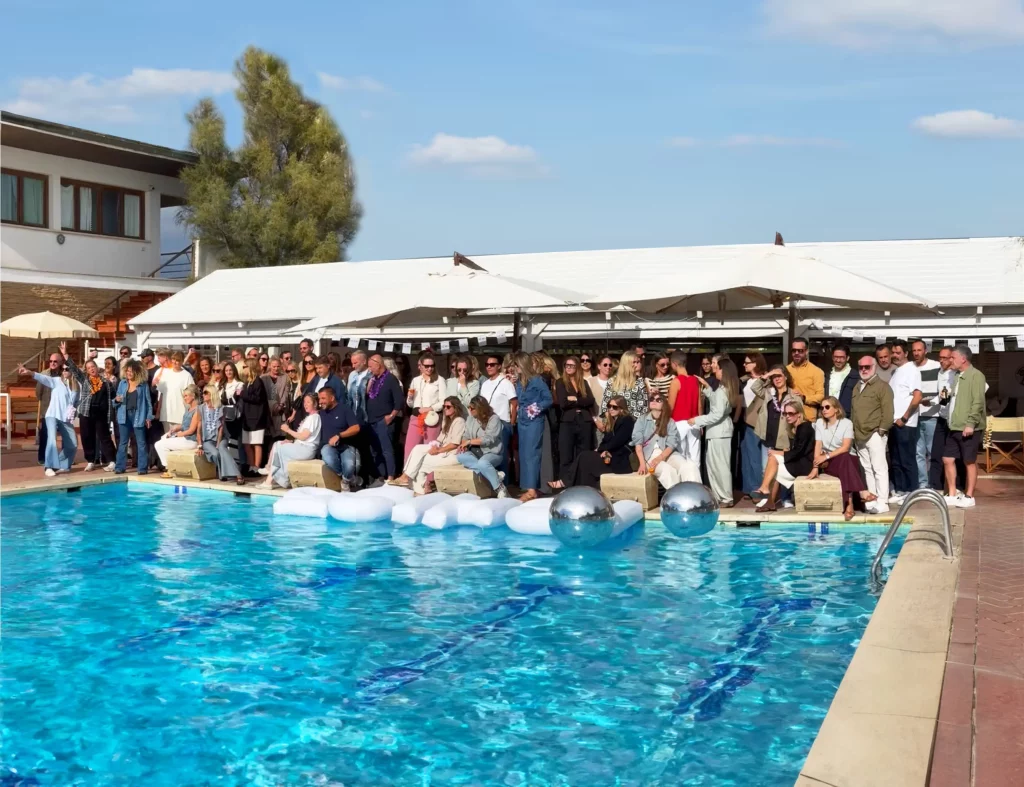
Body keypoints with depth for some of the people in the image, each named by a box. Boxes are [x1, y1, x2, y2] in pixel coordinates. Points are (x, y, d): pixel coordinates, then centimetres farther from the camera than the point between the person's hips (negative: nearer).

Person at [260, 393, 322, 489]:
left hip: (306, 450, -9)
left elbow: (303, 436, -16)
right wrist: (291, 441, 3)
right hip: (302, 447, 9)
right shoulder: (309, 417, 20)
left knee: (277, 447, -5)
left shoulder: (314, 417, -11)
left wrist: (288, 430, -6)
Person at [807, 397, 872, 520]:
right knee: (844, 459, -34)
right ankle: (862, 492, -45)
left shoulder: (846, 423, -3)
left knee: (845, 458, -37)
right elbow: (818, 446, -4)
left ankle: (849, 503, -44)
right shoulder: (819, 423, 5)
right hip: (827, 463, 1)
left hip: (845, 461, -1)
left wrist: (827, 456, -22)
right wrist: (815, 466, -16)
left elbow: (845, 447, -13)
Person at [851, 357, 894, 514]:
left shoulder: (882, 386, -5)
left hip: (875, 434, -8)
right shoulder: (857, 387, 19)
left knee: (879, 468, -7)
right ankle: (872, 500, 15)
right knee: (867, 470, 10)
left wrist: (882, 429, -15)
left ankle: (882, 502, -6)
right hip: (860, 436, 8)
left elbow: (887, 411, -12)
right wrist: (854, 431, 13)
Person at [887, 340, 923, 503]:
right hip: (893, 422, 8)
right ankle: (899, 490, 17)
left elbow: (917, 397, -17)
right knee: (895, 460, 11)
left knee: (907, 460, -2)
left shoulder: (911, 370, -9)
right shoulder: (895, 371, 16)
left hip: (905, 424, -8)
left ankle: (910, 492, 4)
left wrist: (904, 418, -16)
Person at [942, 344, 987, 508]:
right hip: (955, 427, 9)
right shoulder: (958, 376, 16)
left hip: (968, 428, -9)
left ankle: (969, 497, 8)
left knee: (970, 462, 0)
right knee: (948, 459, 7)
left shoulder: (975, 375, -11)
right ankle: (952, 495, 15)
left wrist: (970, 423, -22)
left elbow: (978, 402, -18)